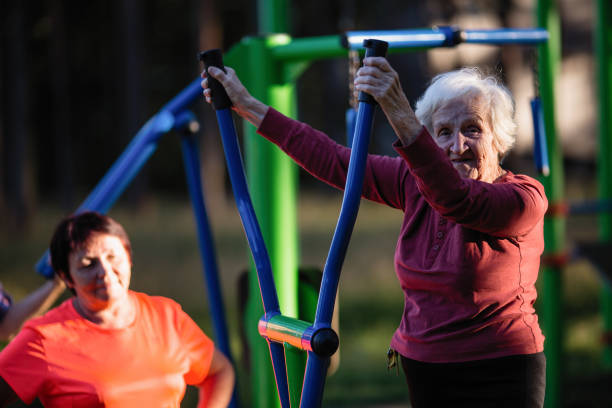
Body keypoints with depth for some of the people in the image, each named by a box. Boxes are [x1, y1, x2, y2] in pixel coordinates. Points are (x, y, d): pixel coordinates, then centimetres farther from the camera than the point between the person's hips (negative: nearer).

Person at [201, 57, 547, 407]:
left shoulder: (524, 198, -14)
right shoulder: (418, 182, 5)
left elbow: (455, 199, -34)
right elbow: (334, 161, 9)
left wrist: (399, 113, -45)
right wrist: (246, 105, 9)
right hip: (422, 374, 6)